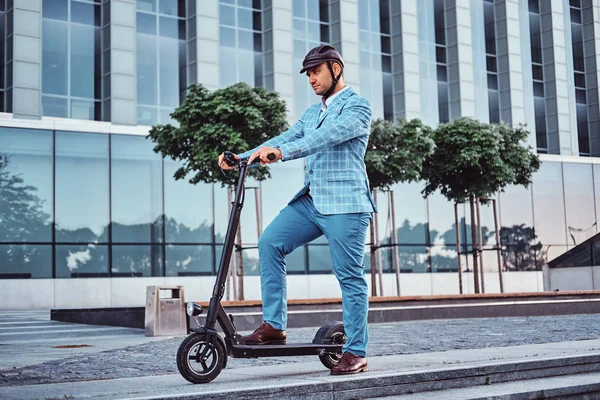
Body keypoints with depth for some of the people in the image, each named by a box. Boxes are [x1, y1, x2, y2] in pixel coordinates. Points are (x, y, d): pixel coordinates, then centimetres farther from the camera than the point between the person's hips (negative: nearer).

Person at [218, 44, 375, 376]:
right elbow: (285, 140, 15)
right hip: (310, 201, 7)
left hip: (345, 204, -7)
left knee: (350, 277, -3)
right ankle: (274, 325, -4)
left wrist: (280, 151, -33)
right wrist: (242, 158, 0)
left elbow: (328, 136, -21)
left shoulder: (358, 106, -3)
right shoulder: (312, 113, 23)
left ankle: (356, 353, 6)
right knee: (270, 242, -9)